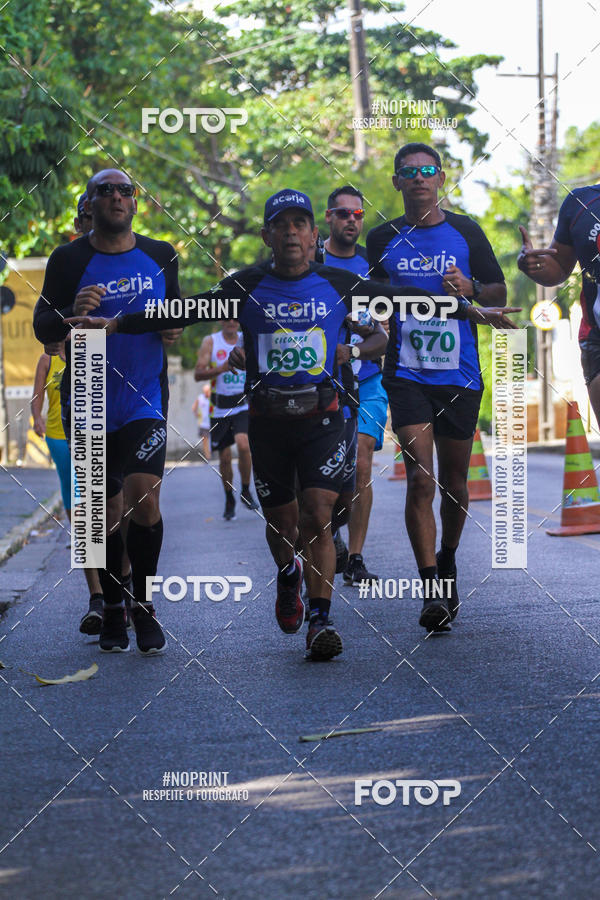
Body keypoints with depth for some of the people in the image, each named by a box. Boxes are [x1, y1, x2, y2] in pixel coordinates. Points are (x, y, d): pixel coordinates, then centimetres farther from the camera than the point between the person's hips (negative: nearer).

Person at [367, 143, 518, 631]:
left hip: (460, 375, 1)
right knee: (420, 478, -15)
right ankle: (432, 590, -17)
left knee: (454, 483, 10)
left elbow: (499, 292, 10)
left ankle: (448, 561, 35)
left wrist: (471, 289, -10)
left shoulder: (465, 232, 4)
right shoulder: (383, 239, 5)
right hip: (407, 376, -1)